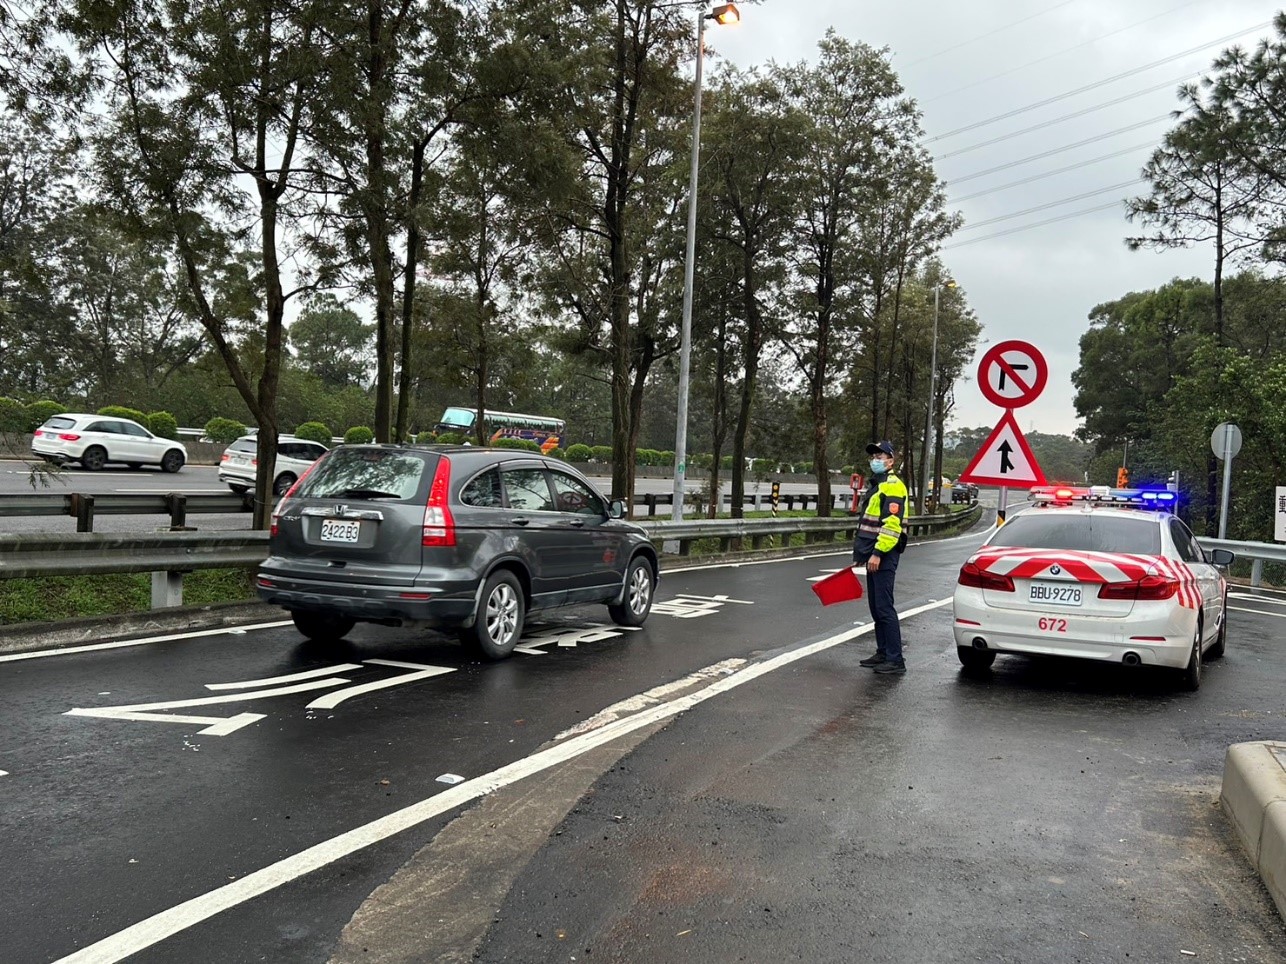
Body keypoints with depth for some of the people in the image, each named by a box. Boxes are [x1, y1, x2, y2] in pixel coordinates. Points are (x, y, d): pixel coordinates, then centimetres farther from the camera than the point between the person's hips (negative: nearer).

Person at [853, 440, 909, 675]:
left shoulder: (893, 486, -13)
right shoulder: (875, 485, 20)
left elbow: (892, 524, -22)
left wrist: (878, 553, -25)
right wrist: (863, 551, 25)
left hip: (884, 555, -10)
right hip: (873, 554, 10)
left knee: (884, 607, -11)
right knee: (876, 607, 14)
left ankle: (896, 661, -8)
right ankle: (883, 653, 22)